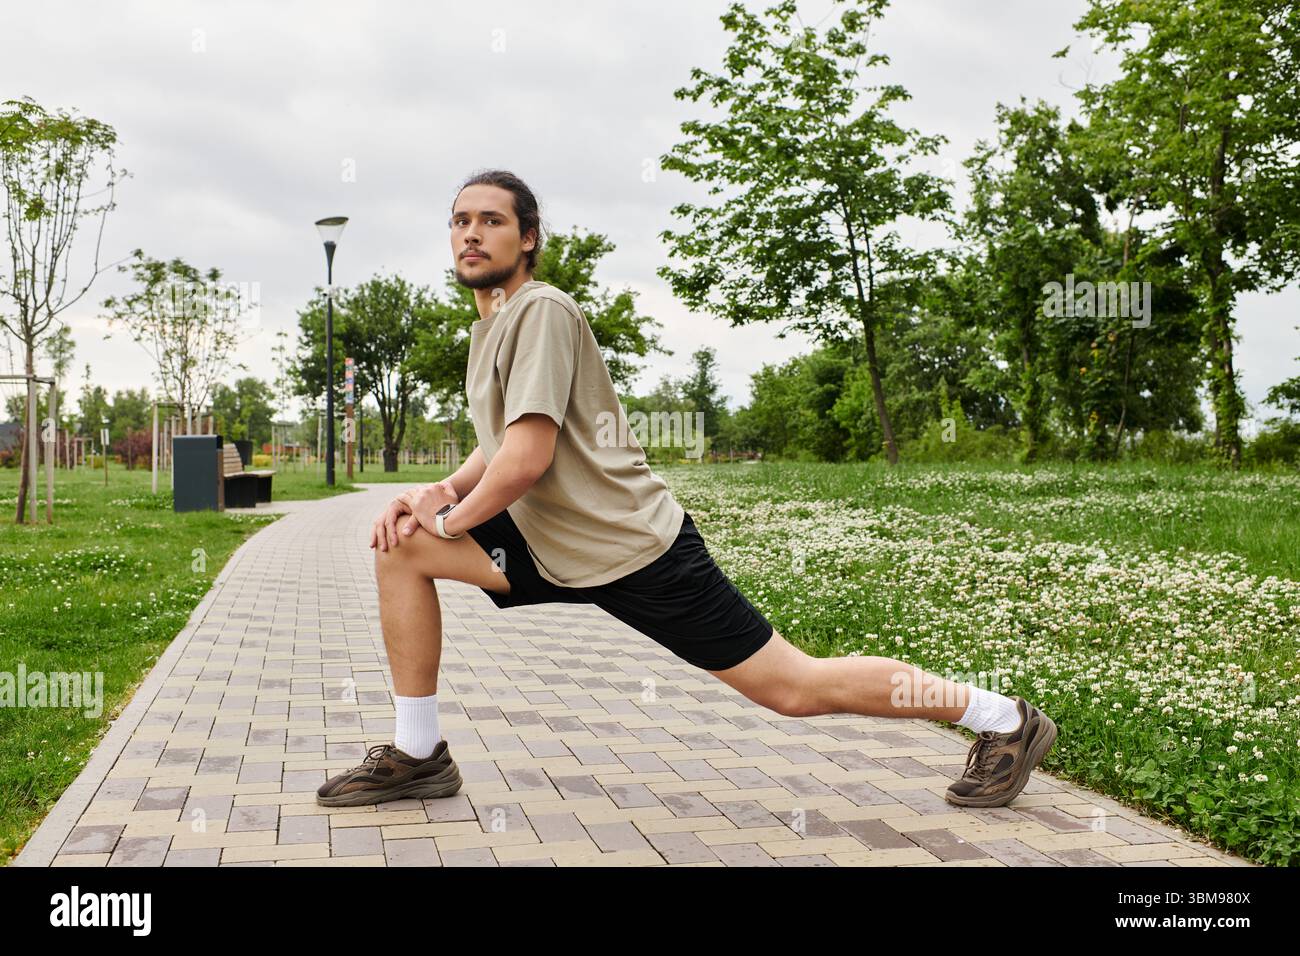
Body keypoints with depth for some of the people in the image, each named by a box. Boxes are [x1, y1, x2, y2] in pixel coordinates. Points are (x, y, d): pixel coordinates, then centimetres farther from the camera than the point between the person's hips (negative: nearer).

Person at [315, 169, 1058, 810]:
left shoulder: (541, 310, -15)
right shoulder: (491, 323, 15)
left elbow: (526, 459, -24)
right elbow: (500, 444, 23)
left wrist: (451, 520, -8)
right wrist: (443, 491, 4)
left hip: (634, 550, -9)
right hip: (557, 548, 9)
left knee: (794, 689, -4)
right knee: (402, 549, 1)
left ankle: (1003, 719, 13)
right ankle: (418, 756, 9)